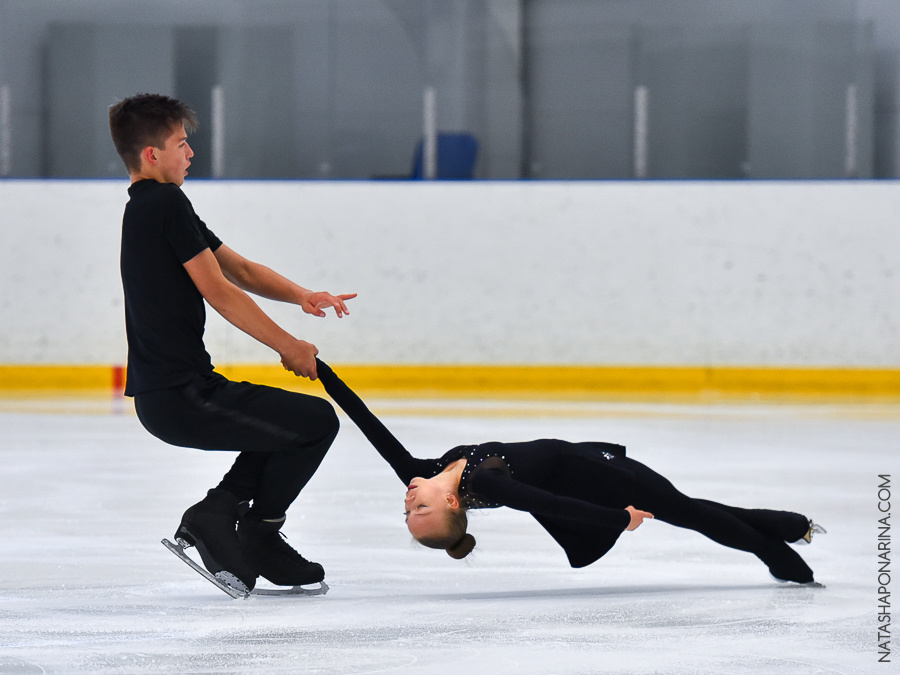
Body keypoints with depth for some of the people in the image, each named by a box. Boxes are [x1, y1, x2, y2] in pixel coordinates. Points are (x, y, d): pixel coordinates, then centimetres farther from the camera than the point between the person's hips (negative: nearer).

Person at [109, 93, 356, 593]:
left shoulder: (147, 209, 18)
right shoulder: (167, 203, -13)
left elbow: (239, 268, 16)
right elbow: (217, 291, -14)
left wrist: (302, 296, 0)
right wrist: (287, 345, -5)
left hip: (160, 396, 10)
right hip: (183, 397, -10)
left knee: (287, 421, 25)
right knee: (317, 420, -4)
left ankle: (216, 513, 13)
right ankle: (256, 534, 4)